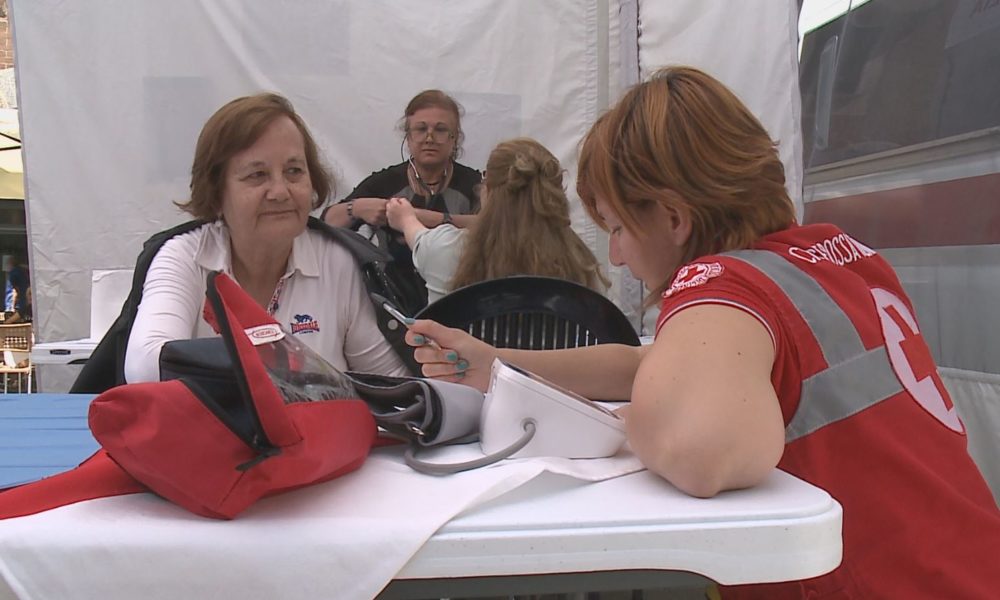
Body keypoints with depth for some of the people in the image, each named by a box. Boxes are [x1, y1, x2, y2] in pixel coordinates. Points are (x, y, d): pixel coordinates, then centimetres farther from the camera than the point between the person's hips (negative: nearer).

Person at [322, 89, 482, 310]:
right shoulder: (383, 183, 7)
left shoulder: (472, 183, 4)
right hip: (396, 300, 2)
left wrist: (436, 220, -26)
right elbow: (327, 223, 2)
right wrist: (356, 209, -18)